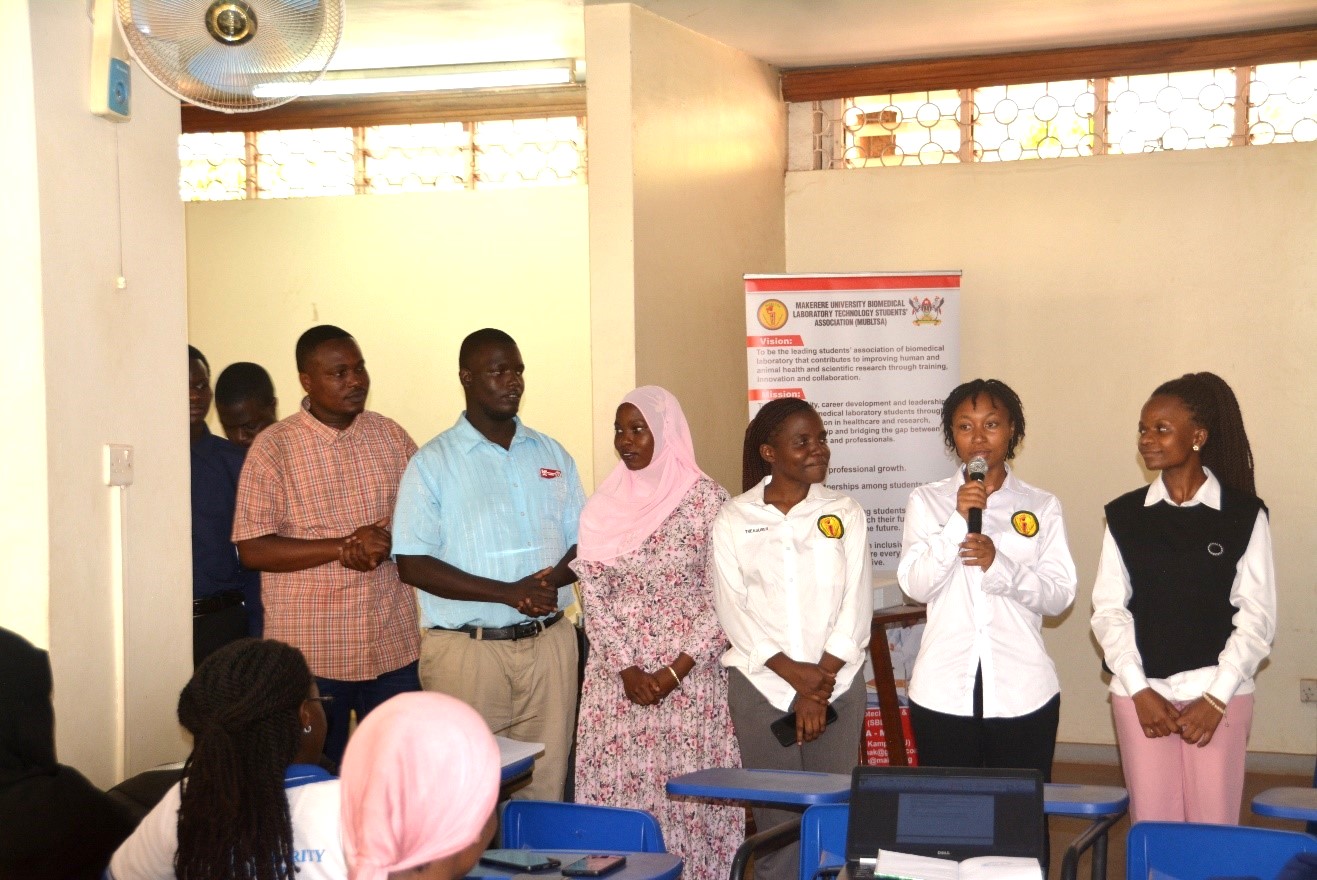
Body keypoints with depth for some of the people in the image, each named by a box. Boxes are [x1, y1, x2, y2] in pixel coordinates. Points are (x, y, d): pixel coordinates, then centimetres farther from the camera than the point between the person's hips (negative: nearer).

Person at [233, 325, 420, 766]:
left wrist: (390, 539, -11)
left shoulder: (391, 436, 7)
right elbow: (252, 549, -10)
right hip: (312, 652, -3)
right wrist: (342, 548, -18)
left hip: (393, 646, 3)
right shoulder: (273, 447, -6)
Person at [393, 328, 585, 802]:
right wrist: (509, 593, -16)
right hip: (467, 649, -4)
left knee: (546, 787, 5)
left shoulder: (552, 456, 13)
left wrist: (551, 580, -10)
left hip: (548, 642, 4)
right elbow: (413, 564, -8)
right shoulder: (433, 464, -1)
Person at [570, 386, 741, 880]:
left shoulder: (706, 500, -4)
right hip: (616, 678, 3)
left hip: (690, 678, -3)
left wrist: (675, 671, -12)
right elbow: (593, 594, 4)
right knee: (617, 792, 3)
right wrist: (627, 670, -8)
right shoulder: (604, 505, 7)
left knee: (687, 795, -2)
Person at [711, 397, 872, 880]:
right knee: (775, 816, 1)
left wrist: (820, 685, -8)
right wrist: (794, 674, -12)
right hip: (760, 685, -1)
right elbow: (733, 609, -3)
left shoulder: (845, 513, 5)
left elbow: (856, 605, 0)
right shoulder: (734, 519, 2)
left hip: (838, 685, 1)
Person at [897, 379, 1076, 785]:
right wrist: (958, 520, -14)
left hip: (1022, 691, 0)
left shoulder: (1042, 506, 7)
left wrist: (999, 564, -15)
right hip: (943, 690, 0)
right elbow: (915, 585, -3)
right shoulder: (927, 501, 7)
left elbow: (1060, 596, 0)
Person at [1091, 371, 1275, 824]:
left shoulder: (1244, 516, 0)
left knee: (1214, 829, 0)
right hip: (1141, 693, 2)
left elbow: (1257, 616, -2)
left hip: (1219, 694, -2)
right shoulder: (1124, 515, 5)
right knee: (1152, 827, 3)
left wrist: (1217, 697, -9)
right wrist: (1139, 690, -6)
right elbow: (1109, 609, 4)